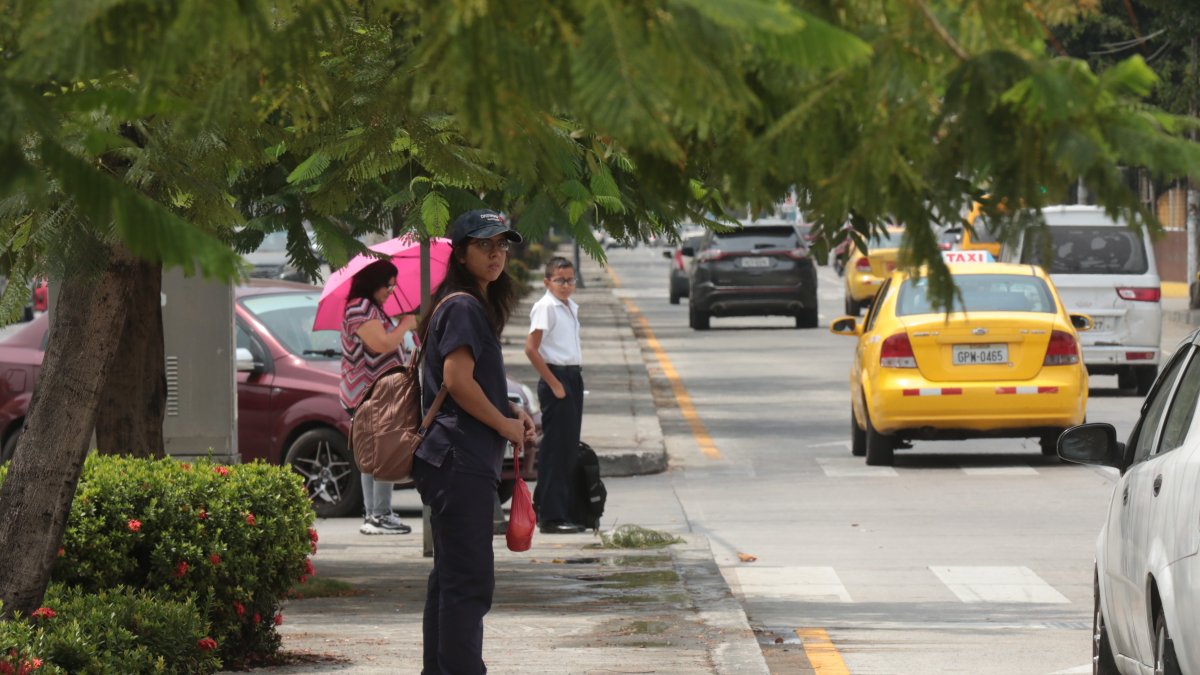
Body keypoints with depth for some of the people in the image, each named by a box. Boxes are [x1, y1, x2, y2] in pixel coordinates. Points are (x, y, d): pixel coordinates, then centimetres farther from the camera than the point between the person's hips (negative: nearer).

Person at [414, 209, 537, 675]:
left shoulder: (476, 307, 20)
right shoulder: (463, 307, -11)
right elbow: (458, 381, -21)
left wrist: (511, 412, 12)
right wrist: (505, 424, -10)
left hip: (461, 461, 11)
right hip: (461, 460, -11)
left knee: (451, 575, 15)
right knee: (470, 580, -12)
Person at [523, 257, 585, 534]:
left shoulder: (571, 307, 15)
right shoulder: (545, 307, -11)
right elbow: (531, 348, -18)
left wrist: (573, 379, 11)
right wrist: (554, 383, -17)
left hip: (573, 377, 9)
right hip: (556, 378, -9)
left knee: (570, 448, 11)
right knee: (555, 448, -8)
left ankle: (565, 511, 17)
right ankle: (551, 517, -6)